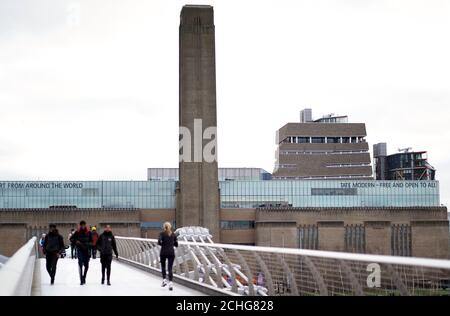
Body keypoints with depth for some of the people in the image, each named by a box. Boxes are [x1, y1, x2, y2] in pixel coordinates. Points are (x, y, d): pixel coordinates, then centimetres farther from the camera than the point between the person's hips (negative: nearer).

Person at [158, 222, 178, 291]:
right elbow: (176, 244, 7)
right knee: (170, 268, -1)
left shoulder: (162, 233, -2)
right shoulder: (173, 234, 6)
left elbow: (159, 242, -15)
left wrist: (163, 244, 5)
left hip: (163, 252, -1)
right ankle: (170, 282, -15)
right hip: (171, 252, 1)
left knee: (163, 266, 22)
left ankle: (164, 279, 13)